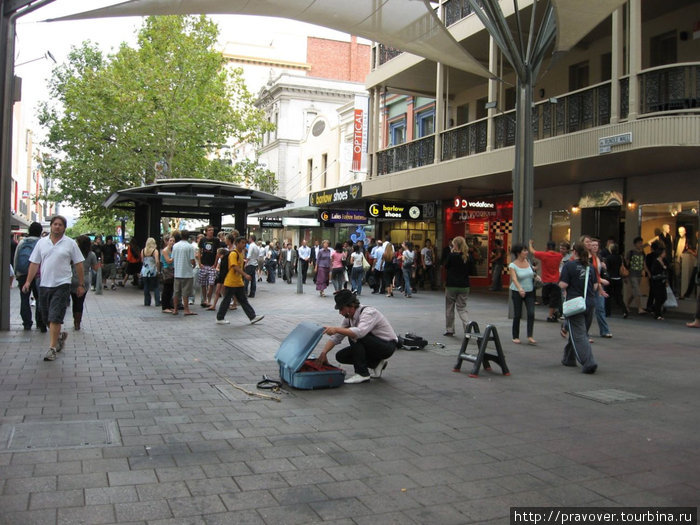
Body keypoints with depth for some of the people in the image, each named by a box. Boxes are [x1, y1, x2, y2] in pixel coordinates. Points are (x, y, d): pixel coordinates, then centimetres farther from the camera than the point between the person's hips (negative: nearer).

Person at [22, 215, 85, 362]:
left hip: (62, 285, -4)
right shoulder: (42, 242, 8)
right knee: (47, 317, 12)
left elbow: (79, 265, 2)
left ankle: (52, 348, -5)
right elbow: (34, 263, 9)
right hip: (44, 284, 4)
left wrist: (81, 285, 1)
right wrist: (28, 281, 1)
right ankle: (60, 336, 37)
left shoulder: (70, 243, 0)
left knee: (55, 318, -10)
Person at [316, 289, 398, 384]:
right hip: (372, 346, 9)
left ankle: (362, 374, -21)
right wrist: (323, 353, -12)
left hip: (387, 346, -9)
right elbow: (336, 337, 0)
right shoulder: (349, 317, -2)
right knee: (340, 356, -3)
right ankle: (376, 364, 7)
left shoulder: (369, 312, -28)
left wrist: (336, 329, -50)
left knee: (355, 335, -29)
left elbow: (360, 332, -46)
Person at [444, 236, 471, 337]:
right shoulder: (467, 257, -1)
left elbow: (446, 266, 1)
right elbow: (469, 271, 7)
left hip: (451, 286, -3)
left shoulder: (451, 256, -13)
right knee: (462, 308, 10)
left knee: (449, 308, 12)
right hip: (464, 286, 3)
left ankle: (449, 330, 21)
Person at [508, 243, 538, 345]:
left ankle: (530, 337, -6)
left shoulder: (528, 261, 4)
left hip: (530, 292, 4)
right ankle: (515, 337, 14)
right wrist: (520, 288, -42)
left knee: (531, 313, -9)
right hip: (517, 292, -4)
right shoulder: (512, 265, -11)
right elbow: (514, 279, -26)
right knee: (517, 314, 1)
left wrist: (536, 275, 3)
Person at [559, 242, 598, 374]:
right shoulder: (590, 267, 7)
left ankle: (589, 363, -16)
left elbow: (563, 285, -14)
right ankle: (569, 358, 31)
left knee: (578, 335, -4)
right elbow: (595, 286, 9)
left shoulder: (569, 265, -9)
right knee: (578, 332, 19)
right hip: (590, 303, 6)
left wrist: (564, 290, 7)